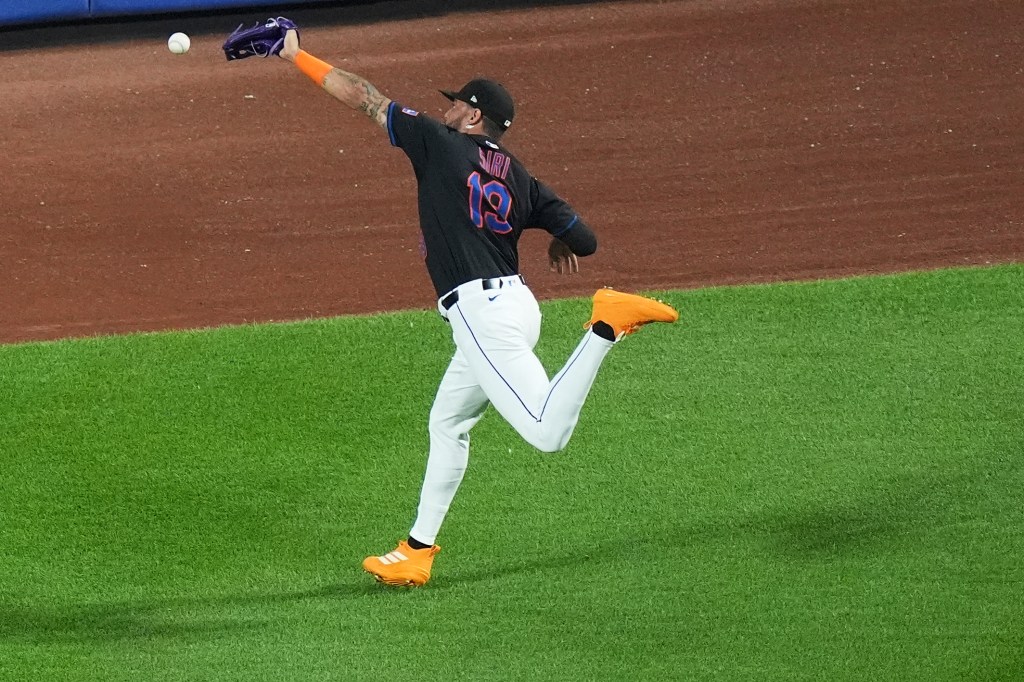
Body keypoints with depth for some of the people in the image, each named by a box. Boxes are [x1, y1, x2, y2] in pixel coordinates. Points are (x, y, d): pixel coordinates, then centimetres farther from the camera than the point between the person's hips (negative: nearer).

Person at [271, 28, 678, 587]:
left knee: (548, 434, -20)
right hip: (512, 306, 9)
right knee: (447, 424, 22)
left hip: (479, 312, -9)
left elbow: (363, 97, 6)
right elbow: (584, 239, 10)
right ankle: (416, 551, 26)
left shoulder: (441, 144, 1)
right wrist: (561, 245, 34)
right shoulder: (519, 180, 16)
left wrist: (299, 57, 17)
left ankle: (607, 325, -26)